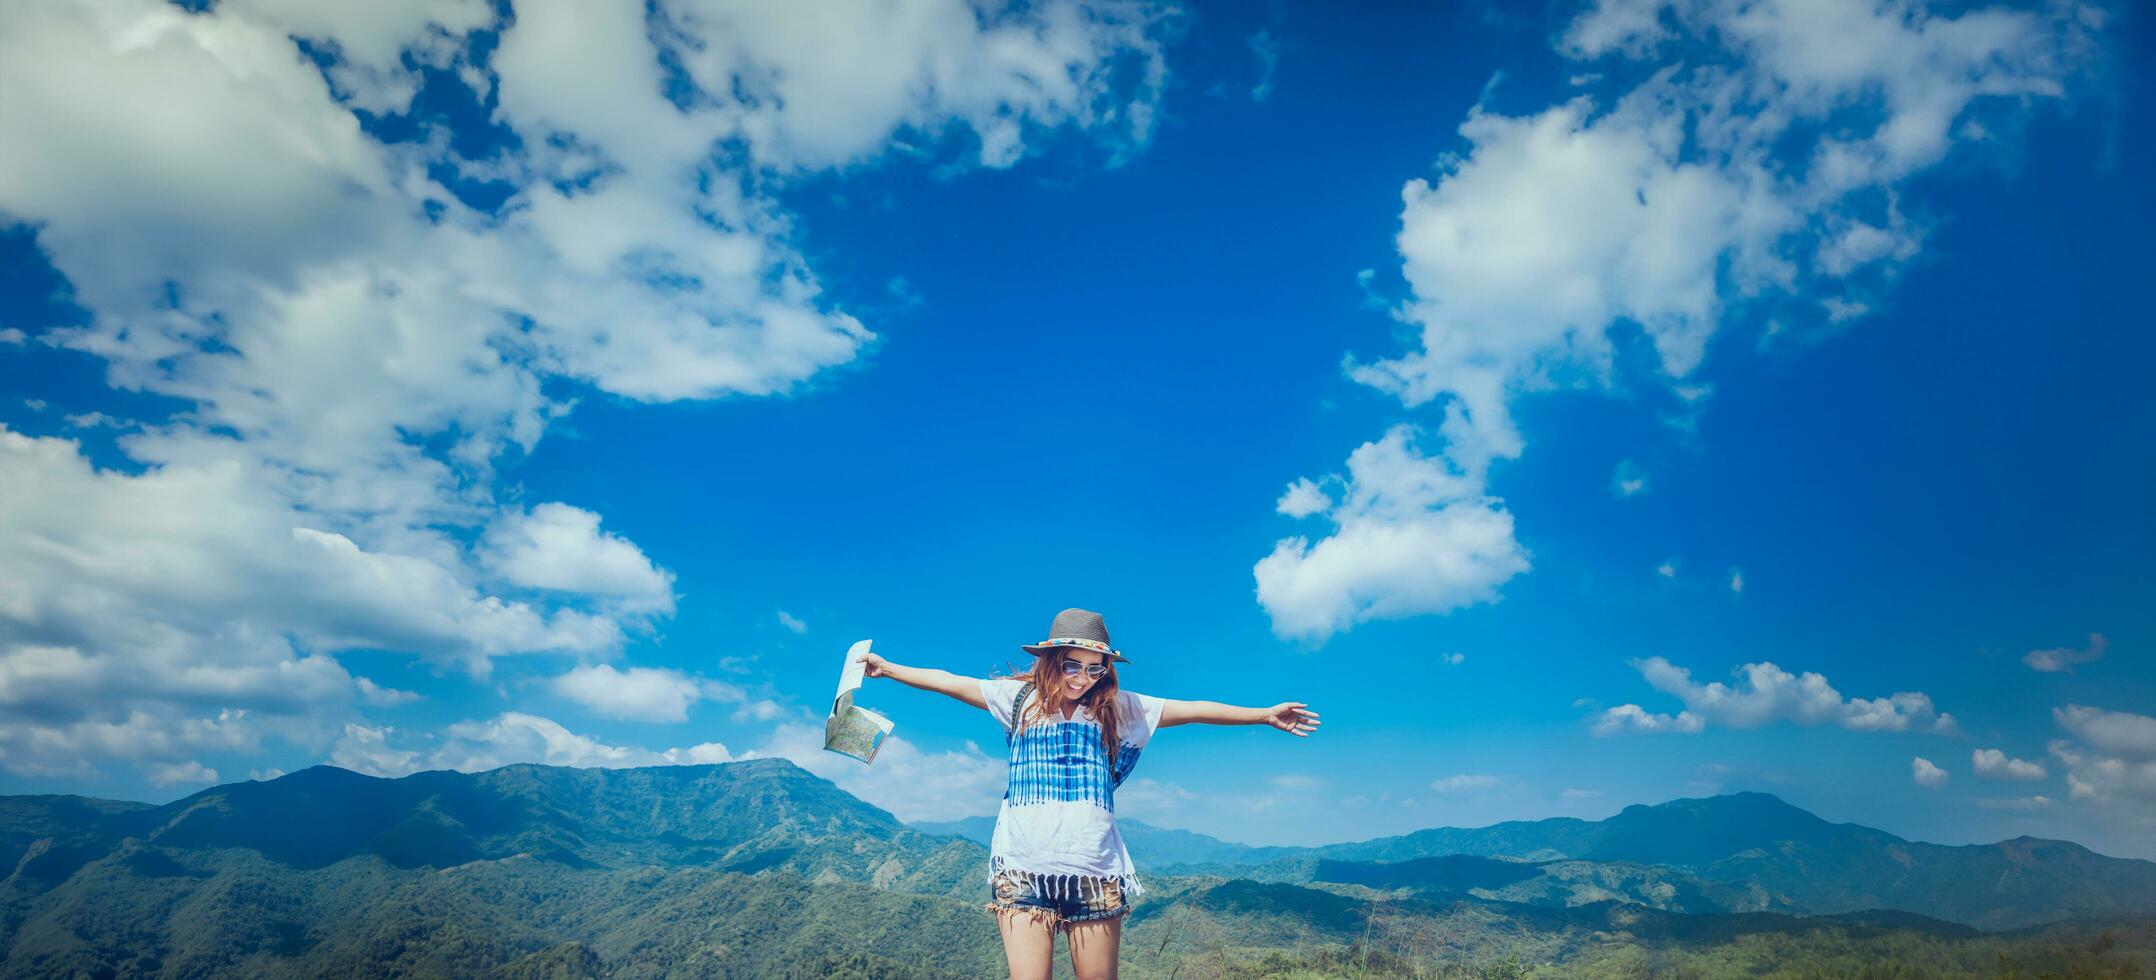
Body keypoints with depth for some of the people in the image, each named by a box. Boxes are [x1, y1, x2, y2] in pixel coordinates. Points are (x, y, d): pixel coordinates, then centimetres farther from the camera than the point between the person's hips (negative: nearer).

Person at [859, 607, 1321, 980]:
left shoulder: (1117, 708, 9)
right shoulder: (1020, 698, 9)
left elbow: (1190, 710, 6)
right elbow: (951, 683, 10)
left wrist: (1264, 715, 5)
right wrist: (886, 668, 10)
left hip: (1094, 869, 1)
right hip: (1023, 868, 0)